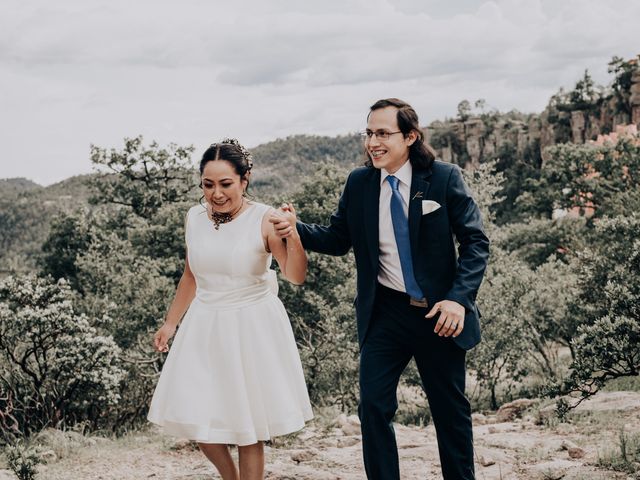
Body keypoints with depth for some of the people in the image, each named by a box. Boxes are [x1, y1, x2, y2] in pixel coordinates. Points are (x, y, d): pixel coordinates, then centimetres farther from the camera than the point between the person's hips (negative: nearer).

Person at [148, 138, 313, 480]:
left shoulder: (264, 219, -14)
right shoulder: (195, 218, 0)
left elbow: (296, 276, -21)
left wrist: (292, 236, -38)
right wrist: (170, 323, 20)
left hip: (252, 328, -5)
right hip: (205, 327, 5)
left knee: (247, 430, 1)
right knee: (195, 419, 7)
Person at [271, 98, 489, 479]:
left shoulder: (445, 178, -8)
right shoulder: (358, 183, 1)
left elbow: (476, 242, -8)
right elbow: (338, 239, 6)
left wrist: (459, 299, -20)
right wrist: (296, 229, -13)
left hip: (439, 313, -2)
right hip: (384, 311, 2)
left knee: (451, 410, 11)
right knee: (374, 407, -2)